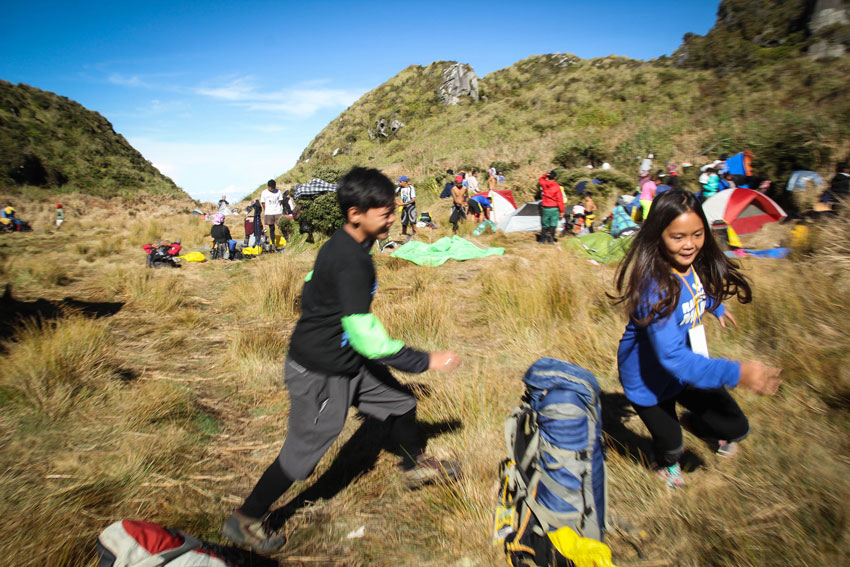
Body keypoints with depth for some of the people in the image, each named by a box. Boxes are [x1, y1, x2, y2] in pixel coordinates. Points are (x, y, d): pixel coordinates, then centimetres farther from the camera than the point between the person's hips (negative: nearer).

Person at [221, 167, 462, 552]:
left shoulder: (345, 245, -1)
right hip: (320, 375, -9)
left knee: (400, 403, 19)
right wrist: (427, 361, -24)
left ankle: (416, 467, 46)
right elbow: (366, 338, -32)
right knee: (303, 454, 7)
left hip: (348, 361, 9)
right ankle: (244, 521, 31)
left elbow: (311, 284, 14)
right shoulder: (350, 261, -31)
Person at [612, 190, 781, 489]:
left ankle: (692, 422, 42)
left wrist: (715, 307, 33)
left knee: (736, 427, 8)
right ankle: (668, 463, 53)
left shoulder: (696, 264, -11)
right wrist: (735, 373, -41)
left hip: (690, 365, 6)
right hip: (650, 379, -6)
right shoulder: (656, 286, -36)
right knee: (669, 441, 15)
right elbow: (671, 356, -39)